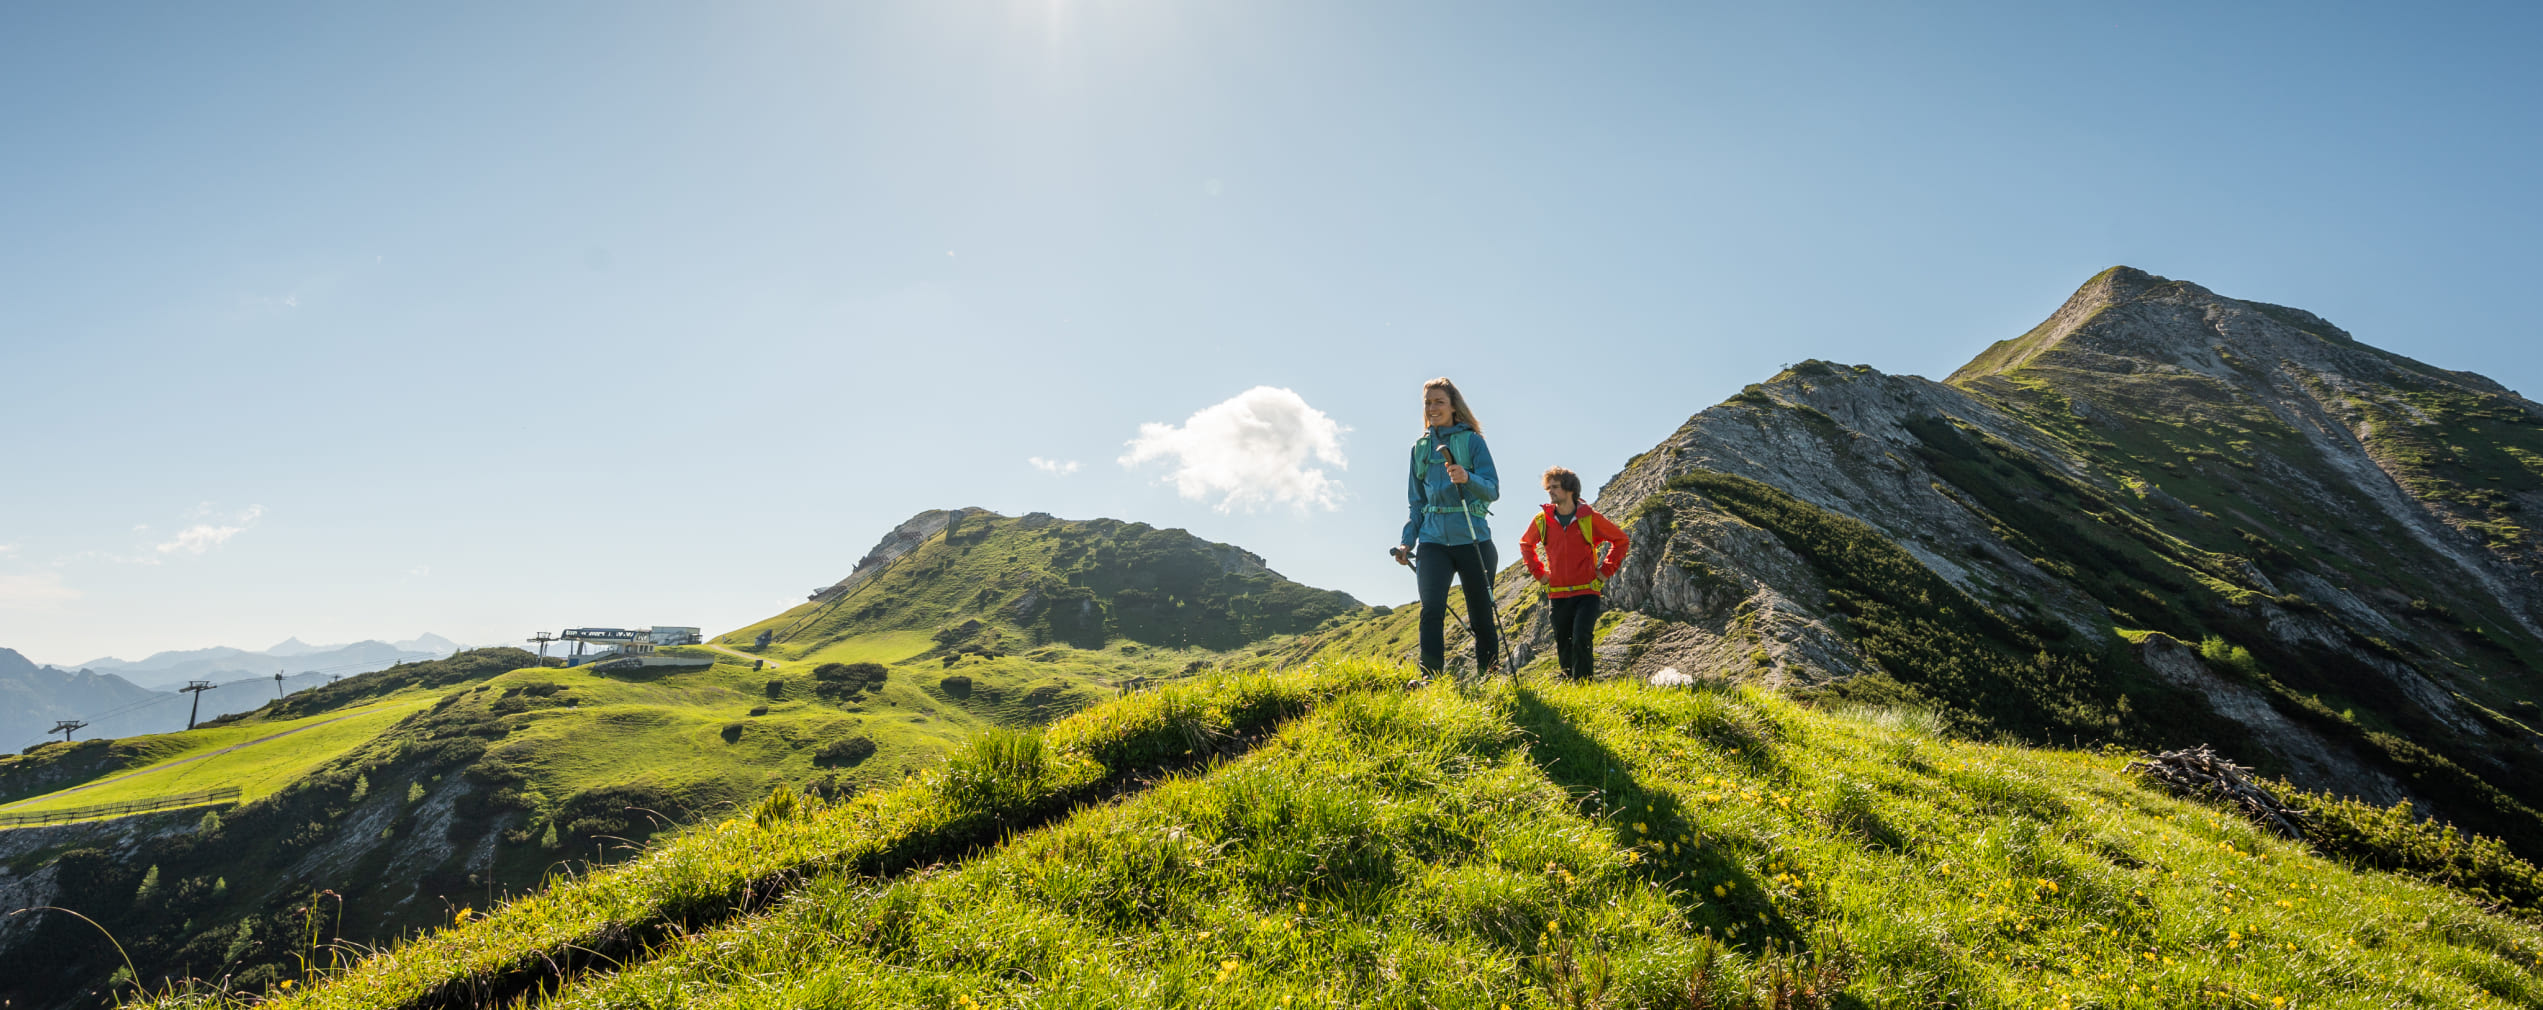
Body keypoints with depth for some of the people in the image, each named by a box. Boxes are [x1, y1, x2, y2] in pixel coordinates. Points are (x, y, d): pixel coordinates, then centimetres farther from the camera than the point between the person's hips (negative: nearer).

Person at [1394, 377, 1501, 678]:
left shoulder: (1472, 440, 1)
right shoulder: (1420, 448, 15)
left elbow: (1493, 490, -8)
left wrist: (1467, 479, -28)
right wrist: (1407, 541, 8)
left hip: (1472, 537, -3)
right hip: (1432, 539, 3)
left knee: (1481, 616, 3)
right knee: (1432, 609, -14)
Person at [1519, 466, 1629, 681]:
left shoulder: (1590, 518, -5)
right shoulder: (1542, 520, 3)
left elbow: (1622, 540, 8)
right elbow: (1525, 544, 23)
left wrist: (1606, 570, 2)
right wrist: (1538, 571, 12)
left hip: (1587, 593, -3)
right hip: (1557, 595, 3)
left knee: (1581, 639, -19)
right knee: (1563, 647, 8)